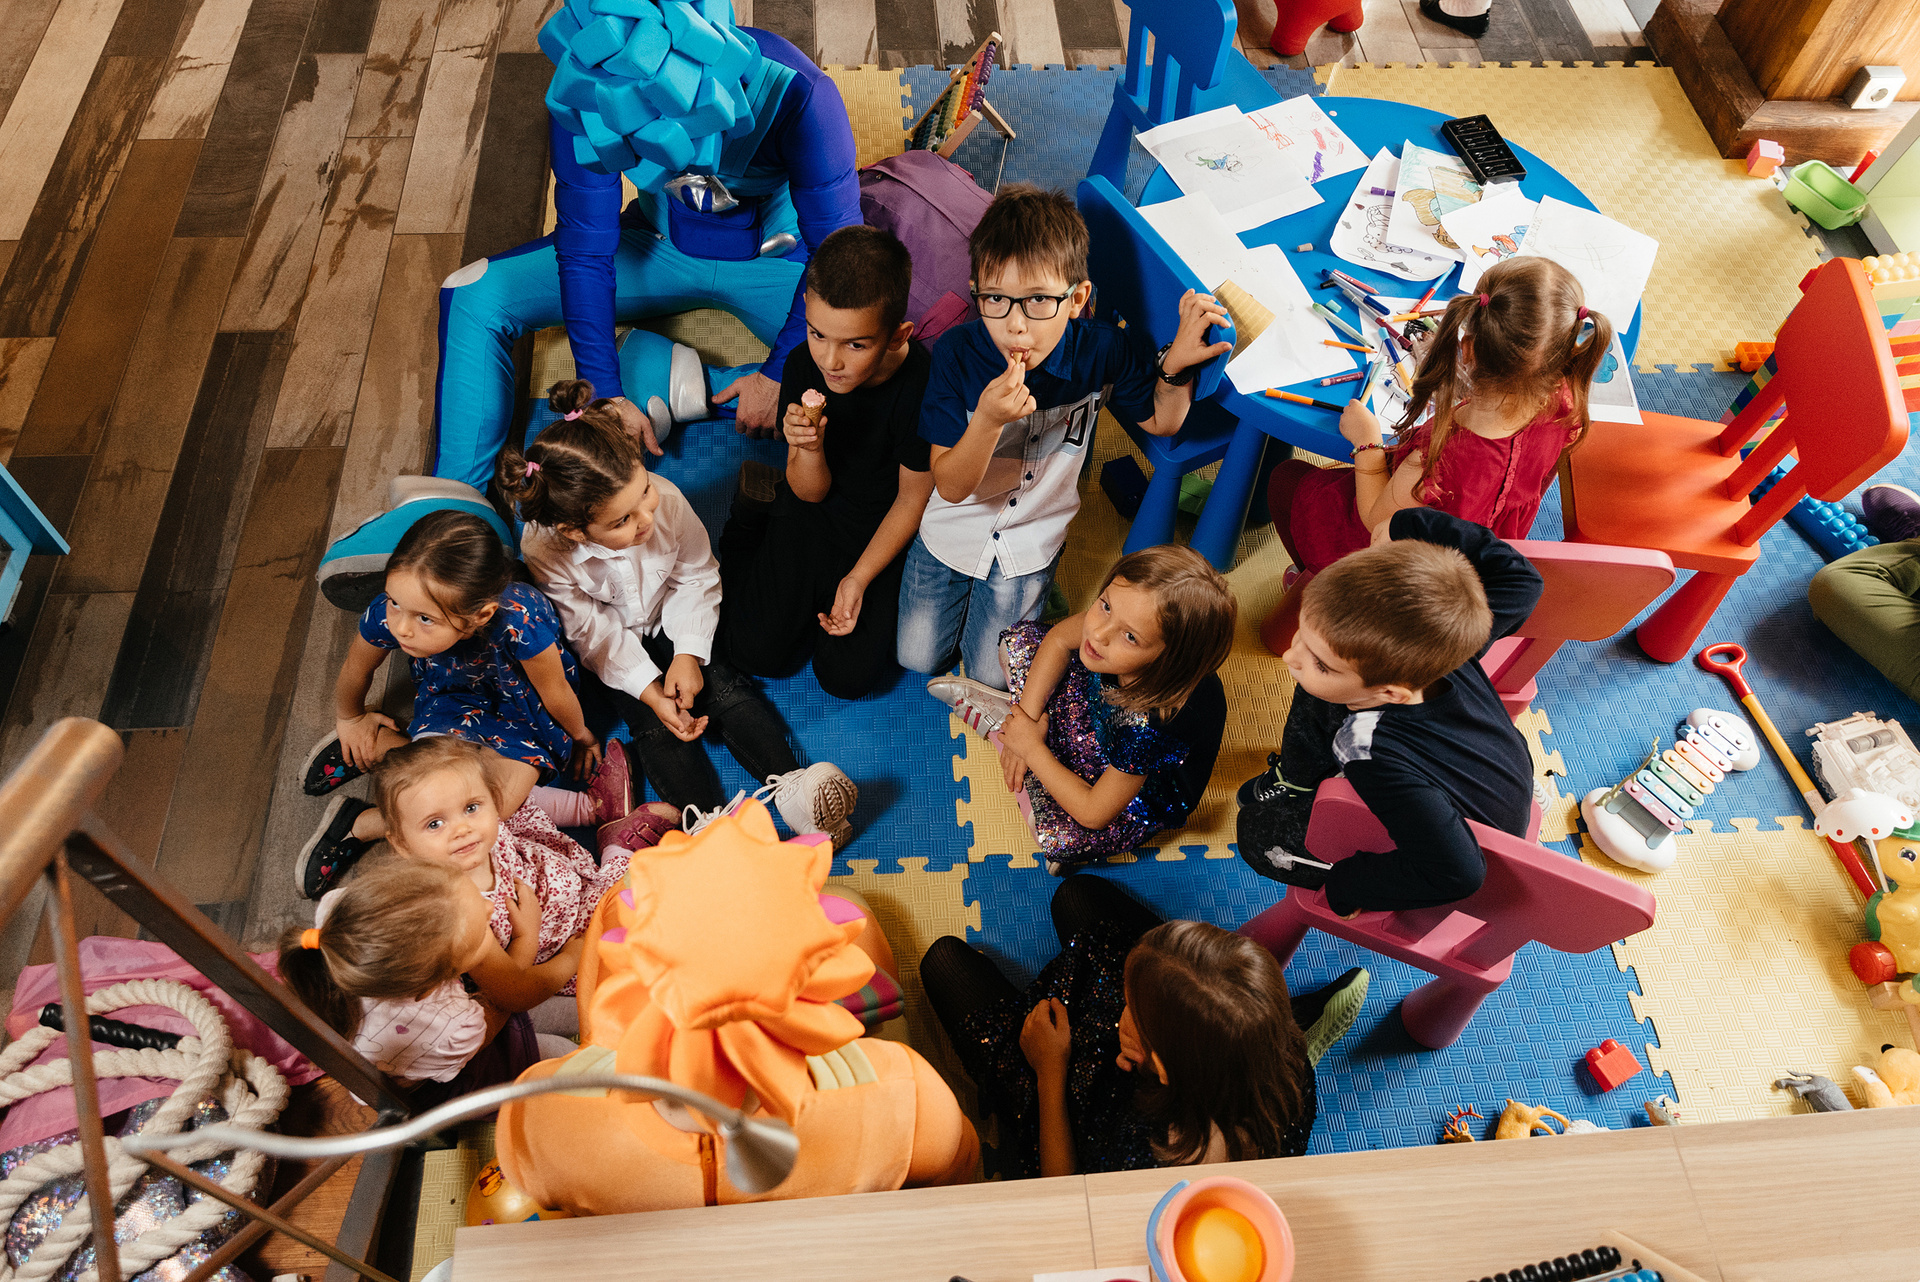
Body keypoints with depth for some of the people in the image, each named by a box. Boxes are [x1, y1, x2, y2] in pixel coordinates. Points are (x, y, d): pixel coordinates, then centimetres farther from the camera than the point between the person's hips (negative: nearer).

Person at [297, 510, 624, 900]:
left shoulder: (519, 622, -43)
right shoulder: (386, 617, -31)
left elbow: (556, 693, -21)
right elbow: (356, 669, -4)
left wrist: (581, 736, -2)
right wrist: (350, 718, 16)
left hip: (521, 707, -2)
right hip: (453, 699, 2)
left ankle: (361, 826, -7)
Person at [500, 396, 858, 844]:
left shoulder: (666, 499, -30)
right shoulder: (545, 555, -35)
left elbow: (696, 577, -12)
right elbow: (593, 632, -21)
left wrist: (689, 655, -18)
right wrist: (649, 691, -26)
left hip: (667, 621, 2)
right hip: (610, 646, -2)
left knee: (724, 687, -11)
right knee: (655, 724, -16)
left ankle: (789, 783, -14)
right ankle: (706, 818, -24)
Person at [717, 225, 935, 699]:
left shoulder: (922, 385, -29)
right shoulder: (804, 366, -19)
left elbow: (913, 498, -14)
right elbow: (811, 493, -11)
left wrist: (858, 578, -15)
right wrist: (807, 449, -33)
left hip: (881, 528, -2)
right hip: (813, 511, 2)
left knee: (850, 676, -7)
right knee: (756, 653, 1)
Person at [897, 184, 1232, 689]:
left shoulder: (1101, 351, -25)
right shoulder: (957, 352, -28)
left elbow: (1159, 420, -6)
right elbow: (951, 486, -27)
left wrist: (1175, 363, -27)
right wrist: (987, 420, -47)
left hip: (1030, 540, 0)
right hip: (951, 527, 0)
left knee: (991, 673, 10)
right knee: (917, 659, 17)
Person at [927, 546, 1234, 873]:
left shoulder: (1151, 726, -46)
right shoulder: (1124, 614, -31)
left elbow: (1094, 814, -30)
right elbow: (1060, 638, -7)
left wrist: (1031, 748, -19)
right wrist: (1028, 715, -13)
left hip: (1142, 794, -5)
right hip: (1099, 719, 5)